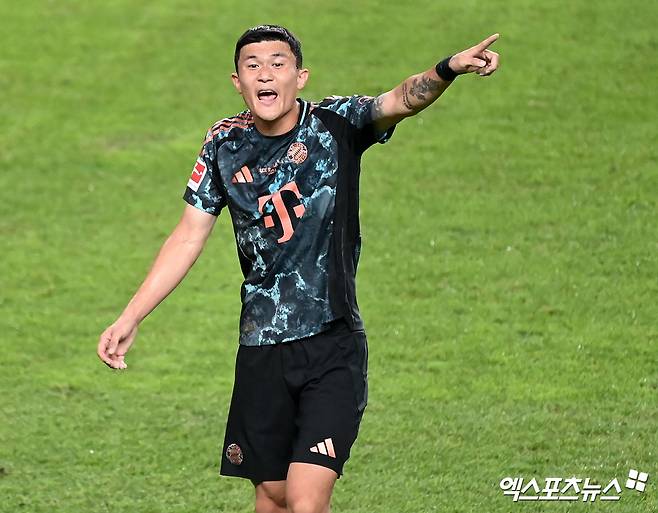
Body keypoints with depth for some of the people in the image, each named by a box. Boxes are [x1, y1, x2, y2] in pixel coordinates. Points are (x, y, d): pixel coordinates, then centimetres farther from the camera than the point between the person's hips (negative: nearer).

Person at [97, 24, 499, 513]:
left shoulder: (335, 124, -6)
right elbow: (189, 237, 8)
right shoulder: (226, 145, 3)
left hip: (334, 348, -3)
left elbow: (399, 102, -25)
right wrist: (130, 317, 5)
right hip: (262, 349, 3)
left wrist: (446, 70, -46)